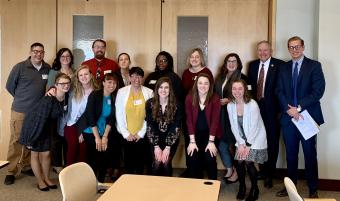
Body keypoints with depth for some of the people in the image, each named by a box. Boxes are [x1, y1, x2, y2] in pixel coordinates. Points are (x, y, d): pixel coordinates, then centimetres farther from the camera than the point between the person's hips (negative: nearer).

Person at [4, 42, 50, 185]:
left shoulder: (47, 69, 4)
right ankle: (12, 171, 10)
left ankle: (26, 166, 26)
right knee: (16, 141, 0)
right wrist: (22, 98, 7)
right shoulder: (20, 67, -7)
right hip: (20, 111, -4)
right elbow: (10, 86, 1)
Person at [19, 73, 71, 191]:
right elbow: (39, 119, -28)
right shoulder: (48, 100, -33)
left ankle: (46, 178, 27)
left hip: (46, 126, 6)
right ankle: (40, 181, 20)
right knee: (35, 154, 7)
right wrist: (31, 139, -23)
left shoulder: (66, 97, -13)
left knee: (46, 153, 9)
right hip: (33, 125, -6)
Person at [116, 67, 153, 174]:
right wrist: (125, 133, -4)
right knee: (128, 161, 8)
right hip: (126, 135, 0)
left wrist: (141, 133, -5)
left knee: (140, 161, 8)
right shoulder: (122, 92, -2)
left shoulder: (149, 92, -3)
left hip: (142, 135, 0)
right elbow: (119, 115, -1)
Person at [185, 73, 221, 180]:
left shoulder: (215, 99, -10)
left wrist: (211, 141, -17)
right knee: (192, 158, -14)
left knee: (210, 158, -16)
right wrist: (192, 141, -13)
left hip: (211, 133, -1)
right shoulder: (189, 98, -7)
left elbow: (215, 120, -13)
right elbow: (189, 120, -8)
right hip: (195, 133, 1)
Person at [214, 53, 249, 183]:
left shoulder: (242, 78, -5)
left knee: (234, 143, 2)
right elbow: (215, 93, 17)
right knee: (222, 144, 6)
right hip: (221, 114, 5)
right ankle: (229, 170, 25)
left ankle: (236, 171, 20)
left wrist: (229, 100, -16)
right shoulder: (220, 77, 12)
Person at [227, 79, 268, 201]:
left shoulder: (252, 105, -22)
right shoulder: (230, 105, -7)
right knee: (239, 161, -8)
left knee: (248, 162, -14)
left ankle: (254, 189, 10)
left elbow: (254, 127, -20)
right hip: (242, 139, 4)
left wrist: (248, 145, -16)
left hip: (256, 139, -4)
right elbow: (234, 127, -3)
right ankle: (242, 186, 17)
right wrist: (241, 143, -9)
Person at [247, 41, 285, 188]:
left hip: (272, 110, -4)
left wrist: (281, 109, -12)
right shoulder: (252, 65, 10)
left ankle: (269, 174, 17)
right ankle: (262, 169, 28)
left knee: (272, 143, 5)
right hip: (255, 108, 4)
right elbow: (250, 86, 12)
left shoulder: (280, 65, -7)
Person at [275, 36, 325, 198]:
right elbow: (280, 91, 5)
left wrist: (299, 108, -14)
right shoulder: (284, 68, 11)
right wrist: (288, 109, -12)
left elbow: (318, 90, -10)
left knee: (310, 154, 4)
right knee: (290, 154, 11)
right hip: (288, 117, 3)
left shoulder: (314, 66, -1)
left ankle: (313, 190, 16)